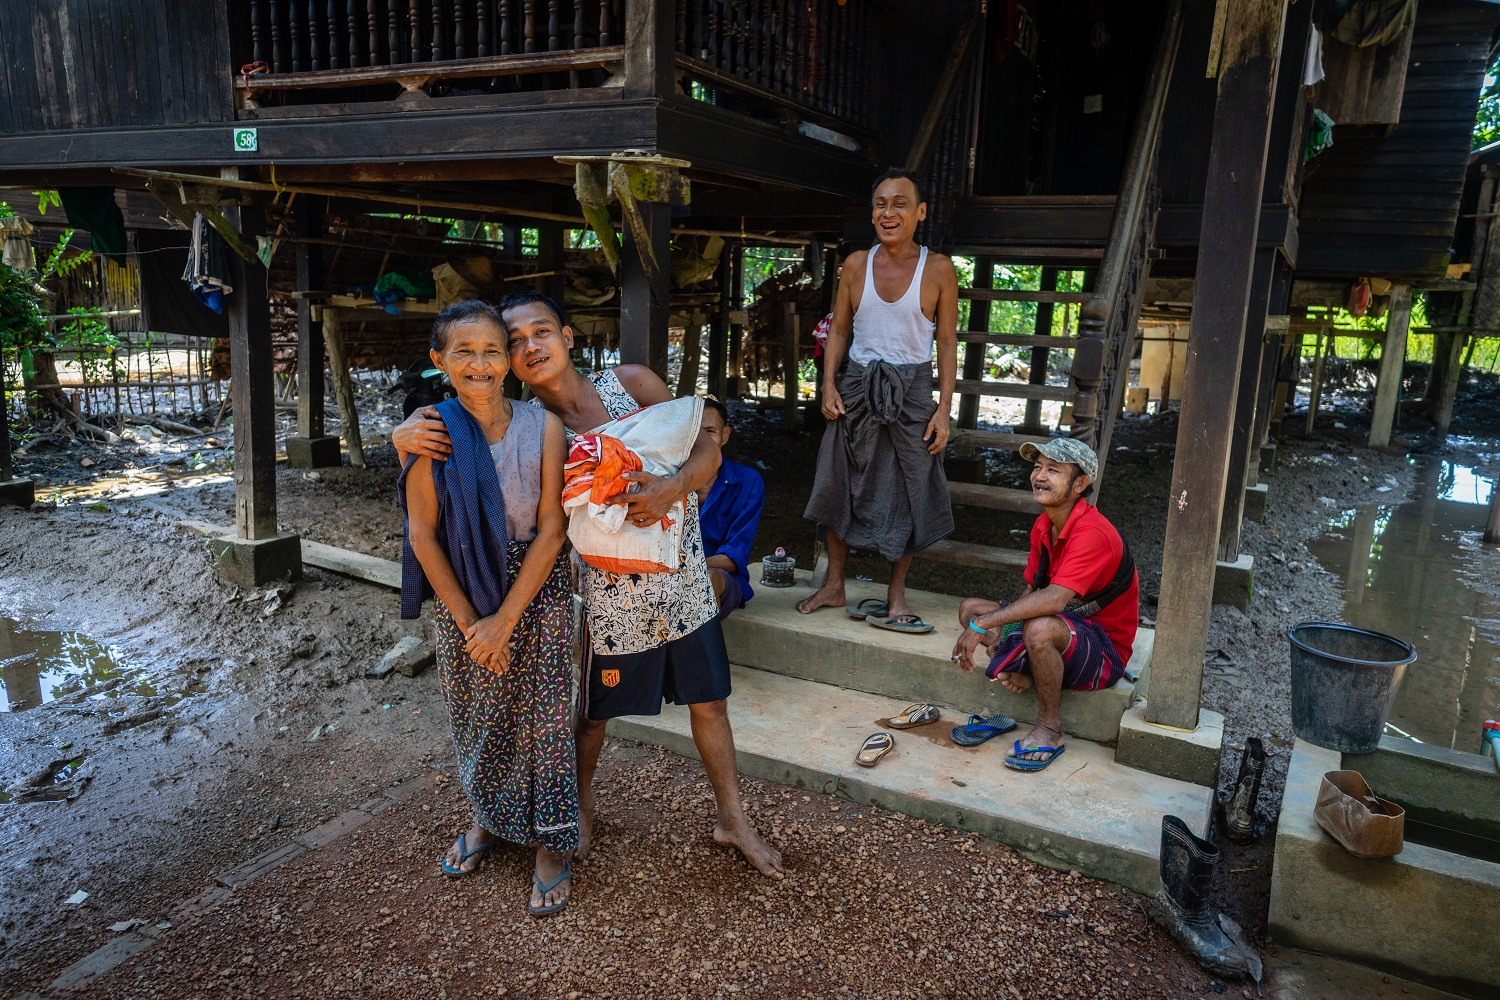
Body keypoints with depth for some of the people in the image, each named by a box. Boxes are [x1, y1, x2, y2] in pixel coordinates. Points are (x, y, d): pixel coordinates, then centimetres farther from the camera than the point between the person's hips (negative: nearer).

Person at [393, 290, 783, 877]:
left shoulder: (632, 382, -6)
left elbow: (707, 450, -5)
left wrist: (674, 486, -26)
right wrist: (408, 430, -25)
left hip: (683, 578, 2)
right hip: (608, 592, -1)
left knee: (709, 700, 14)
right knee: (594, 708, 16)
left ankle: (732, 818, 34)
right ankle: (581, 805, 45)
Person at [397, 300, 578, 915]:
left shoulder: (542, 428, -10)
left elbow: (551, 529, -11)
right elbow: (422, 531, -7)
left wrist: (505, 619, -14)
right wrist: (467, 619, -9)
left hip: (536, 591, -1)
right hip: (461, 594, 2)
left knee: (542, 715, 5)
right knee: (475, 715, 15)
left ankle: (551, 843, 23)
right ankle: (488, 819, 40)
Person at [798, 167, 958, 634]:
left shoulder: (938, 270, -5)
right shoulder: (856, 264, 2)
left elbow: (947, 343, -3)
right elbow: (838, 329, 8)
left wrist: (944, 408, -8)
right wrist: (828, 384, -4)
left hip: (913, 390, -2)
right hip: (858, 386, 2)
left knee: (909, 493, 2)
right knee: (841, 486, 6)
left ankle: (896, 596, 15)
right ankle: (834, 586, 20)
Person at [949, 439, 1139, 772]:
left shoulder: (1093, 533, -26)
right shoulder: (1044, 525, 2)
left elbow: (1054, 599, -38)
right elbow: (1031, 592, 4)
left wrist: (983, 624, -35)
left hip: (1104, 649, -8)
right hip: (1065, 623, 8)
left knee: (1041, 629, -39)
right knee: (970, 608, 0)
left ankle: (1050, 729, -16)